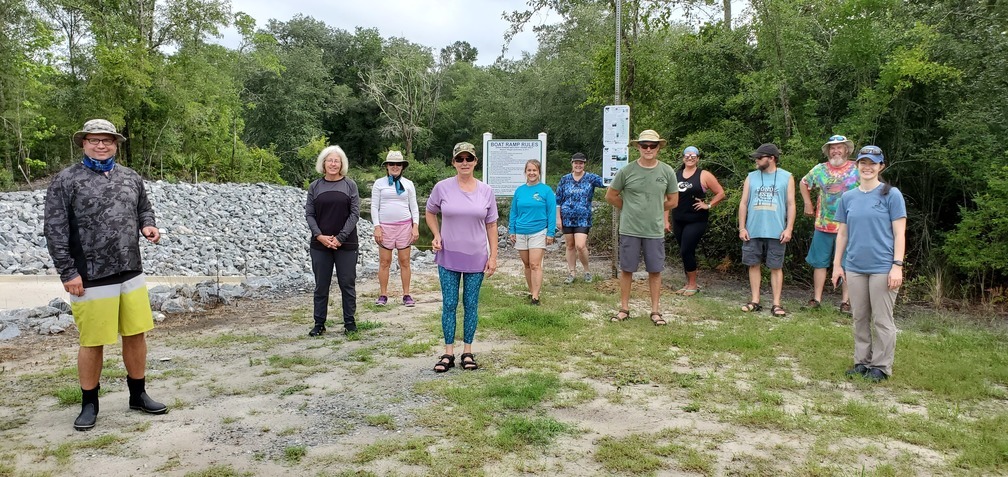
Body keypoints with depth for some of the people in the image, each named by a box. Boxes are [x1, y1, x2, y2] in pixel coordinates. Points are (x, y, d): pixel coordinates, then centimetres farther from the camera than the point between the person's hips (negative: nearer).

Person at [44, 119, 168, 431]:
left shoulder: (131, 177, 10)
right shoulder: (66, 180, -4)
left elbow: (144, 210, 22)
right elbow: (55, 230, -7)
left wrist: (147, 226, -1)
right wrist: (68, 272, -11)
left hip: (131, 274, 4)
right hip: (90, 279, -4)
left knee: (136, 335, 10)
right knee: (93, 343, 5)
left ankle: (138, 395, 27)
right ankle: (89, 404, 23)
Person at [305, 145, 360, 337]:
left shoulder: (350, 185, 1)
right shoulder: (315, 186, 5)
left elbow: (355, 213, -4)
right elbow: (309, 214, 4)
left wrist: (340, 237, -12)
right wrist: (319, 236, -10)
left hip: (346, 244, -1)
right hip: (320, 244, 2)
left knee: (347, 283, 4)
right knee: (321, 285, 8)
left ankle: (350, 323, 15)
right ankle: (319, 323, 18)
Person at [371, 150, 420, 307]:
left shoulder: (408, 184, 7)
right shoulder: (379, 183, 3)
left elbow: (414, 207, 8)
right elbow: (374, 207, 2)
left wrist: (415, 226, -2)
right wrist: (377, 227, -6)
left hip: (404, 225, 1)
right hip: (385, 226, -1)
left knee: (404, 261, 3)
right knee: (384, 262, 1)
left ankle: (406, 294, 8)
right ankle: (383, 295, 9)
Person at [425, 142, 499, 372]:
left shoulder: (486, 191, -1)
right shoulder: (442, 187, -5)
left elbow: (491, 225, 4)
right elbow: (430, 213, 10)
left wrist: (493, 256, 0)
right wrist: (437, 236, -5)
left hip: (476, 258, 1)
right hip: (448, 257, -1)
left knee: (471, 305, 9)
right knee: (449, 304, 5)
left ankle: (467, 351, 21)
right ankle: (448, 352, 16)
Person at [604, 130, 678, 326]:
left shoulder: (667, 171, 1)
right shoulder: (627, 171, -4)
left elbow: (673, 201, 10)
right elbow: (610, 196, 6)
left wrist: (653, 210, 8)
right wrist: (629, 209, 7)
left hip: (655, 230, 1)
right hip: (629, 229, -1)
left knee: (655, 271, 7)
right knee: (626, 269, 6)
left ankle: (655, 311, 17)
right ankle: (624, 309, 19)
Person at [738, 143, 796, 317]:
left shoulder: (786, 178, 3)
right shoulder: (751, 177, 8)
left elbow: (791, 204, 1)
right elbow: (743, 203, 8)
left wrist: (789, 229, -6)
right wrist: (742, 227, 1)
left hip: (776, 232, -2)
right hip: (753, 231, 2)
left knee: (776, 267, 1)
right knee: (753, 264, 5)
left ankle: (776, 304, 7)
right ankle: (755, 301, 14)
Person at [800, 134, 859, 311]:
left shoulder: (857, 169, -1)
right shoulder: (820, 169, 5)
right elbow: (803, 183, 21)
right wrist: (808, 204, 12)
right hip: (823, 225, 2)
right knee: (820, 262, 5)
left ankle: (845, 300, 12)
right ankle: (817, 298, 12)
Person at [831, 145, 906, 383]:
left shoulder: (891, 194, -3)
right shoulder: (848, 197, 9)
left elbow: (899, 234, -5)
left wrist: (897, 265, -12)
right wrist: (837, 264, 10)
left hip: (882, 268, -4)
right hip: (854, 267, 4)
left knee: (881, 320, 2)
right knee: (860, 318, 11)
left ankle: (881, 366, 12)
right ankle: (862, 361, 21)